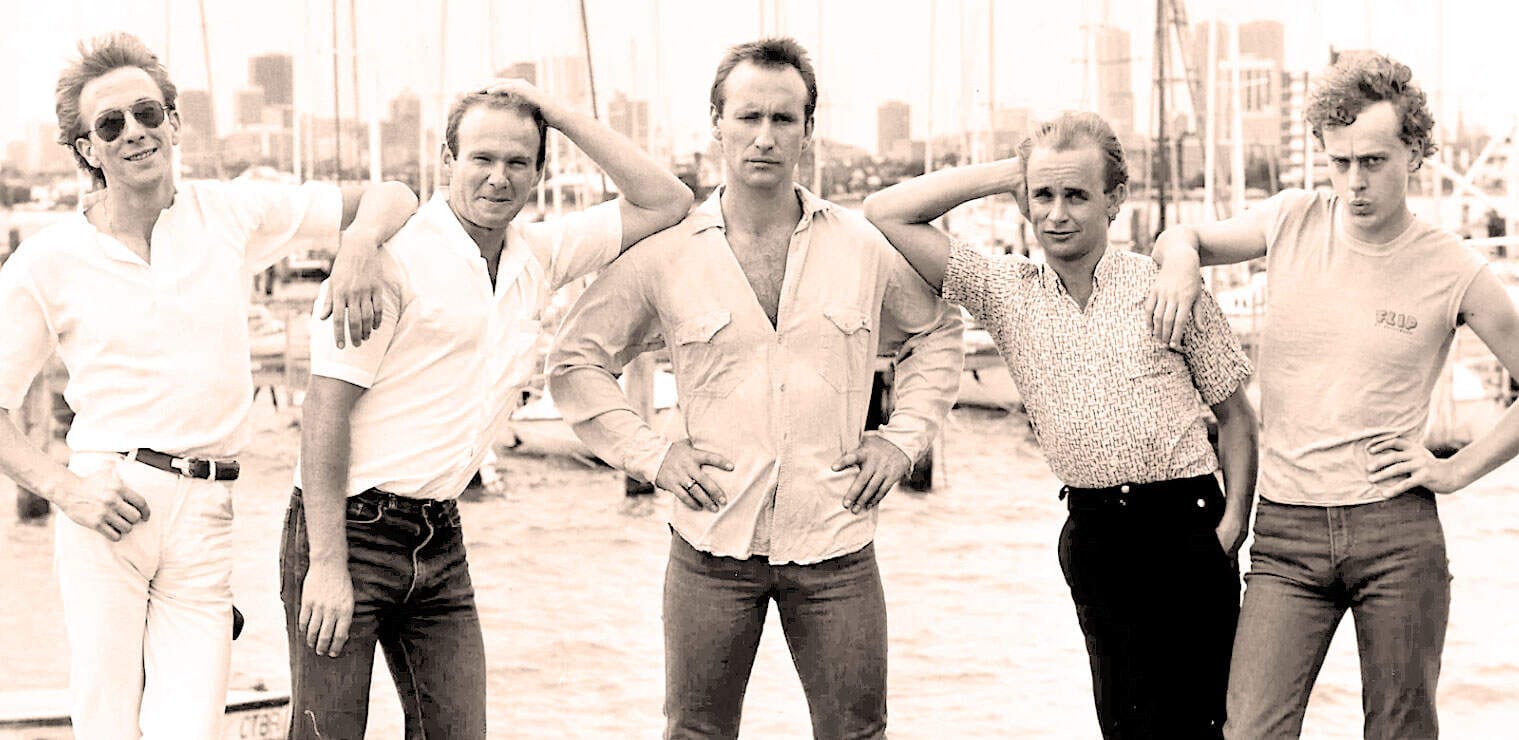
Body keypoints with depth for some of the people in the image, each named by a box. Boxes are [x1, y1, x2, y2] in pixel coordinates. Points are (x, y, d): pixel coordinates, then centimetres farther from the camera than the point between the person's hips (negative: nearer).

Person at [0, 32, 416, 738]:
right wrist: (66, 490, -10)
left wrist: (357, 243, -12)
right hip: (106, 503, -2)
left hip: (206, 514, 2)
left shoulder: (231, 214, 8)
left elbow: (391, 199, 10)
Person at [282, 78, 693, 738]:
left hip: (440, 539, 6)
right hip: (351, 528, -6)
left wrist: (557, 112, 1)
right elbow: (326, 408, -14)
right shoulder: (395, 256, -13)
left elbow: (666, 202, 10)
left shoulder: (538, 255, 7)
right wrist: (327, 562, -19)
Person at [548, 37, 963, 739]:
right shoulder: (665, 253, -1)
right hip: (712, 548, 0)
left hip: (835, 548, 1)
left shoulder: (865, 248, 2)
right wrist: (648, 454, -2)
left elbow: (936, 333, 19)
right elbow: (574, 361, 7)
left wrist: (904, 437, 6)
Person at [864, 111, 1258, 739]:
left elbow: (1235, 414, 7)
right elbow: (887, 214, 2)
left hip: (1185, 523, -2)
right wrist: (1008, 172, 3)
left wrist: (1234, 522, -5)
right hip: (1093, 533, 2)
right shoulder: (1005, 292, 6)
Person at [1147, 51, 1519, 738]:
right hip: (1286, 532, 1)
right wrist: (1180, 262, -2)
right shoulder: (1292, 221, 5)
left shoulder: (1453, 272, -1)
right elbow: (1186, 237, 21)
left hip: (1397, 530, -1)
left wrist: (1460, 469, 1)